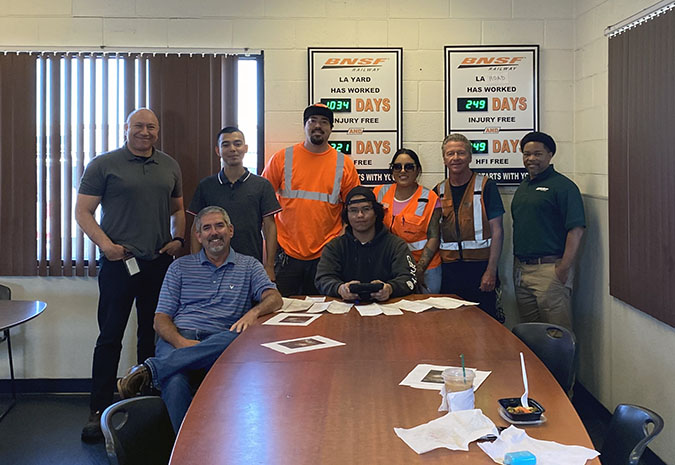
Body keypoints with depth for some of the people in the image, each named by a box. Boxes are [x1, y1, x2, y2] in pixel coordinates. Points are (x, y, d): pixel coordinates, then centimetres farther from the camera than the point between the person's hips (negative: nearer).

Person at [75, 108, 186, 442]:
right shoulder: (104, 165, -1)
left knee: (153, 335, 12)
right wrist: (106, 244, -16)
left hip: (159, 264, 4)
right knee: (110, 337, -1)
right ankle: (98, 411, 6)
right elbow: (83, 211, -3)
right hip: (118, 263, -4)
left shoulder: (169, 167, 13)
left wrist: (178, 238, 4)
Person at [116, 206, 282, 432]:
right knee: (175, 383, -36)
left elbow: (274, 298, 2)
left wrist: (253, 312, -23)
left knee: (237, 338, -38)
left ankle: (151, 370, -35)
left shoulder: (249, 266, 19)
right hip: (178, 339, 0)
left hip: (219, 342, 0)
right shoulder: (180, 267, 19)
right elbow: (161, 319, 11)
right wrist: (180, 341, -12)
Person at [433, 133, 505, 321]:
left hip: (480, 266, -3)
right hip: (448, 269, 3)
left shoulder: (486, 186, -1)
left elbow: (497, 231, -4)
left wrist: (491, 270, -11)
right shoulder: (438, 191, 10)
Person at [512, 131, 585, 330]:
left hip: (549, 269, -8)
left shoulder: (563, 186, -8)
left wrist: (564, 269, -18)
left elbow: (576, 230, -14)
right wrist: (517, 266, 15)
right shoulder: (522, 187, 17)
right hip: (521, 268, 8)